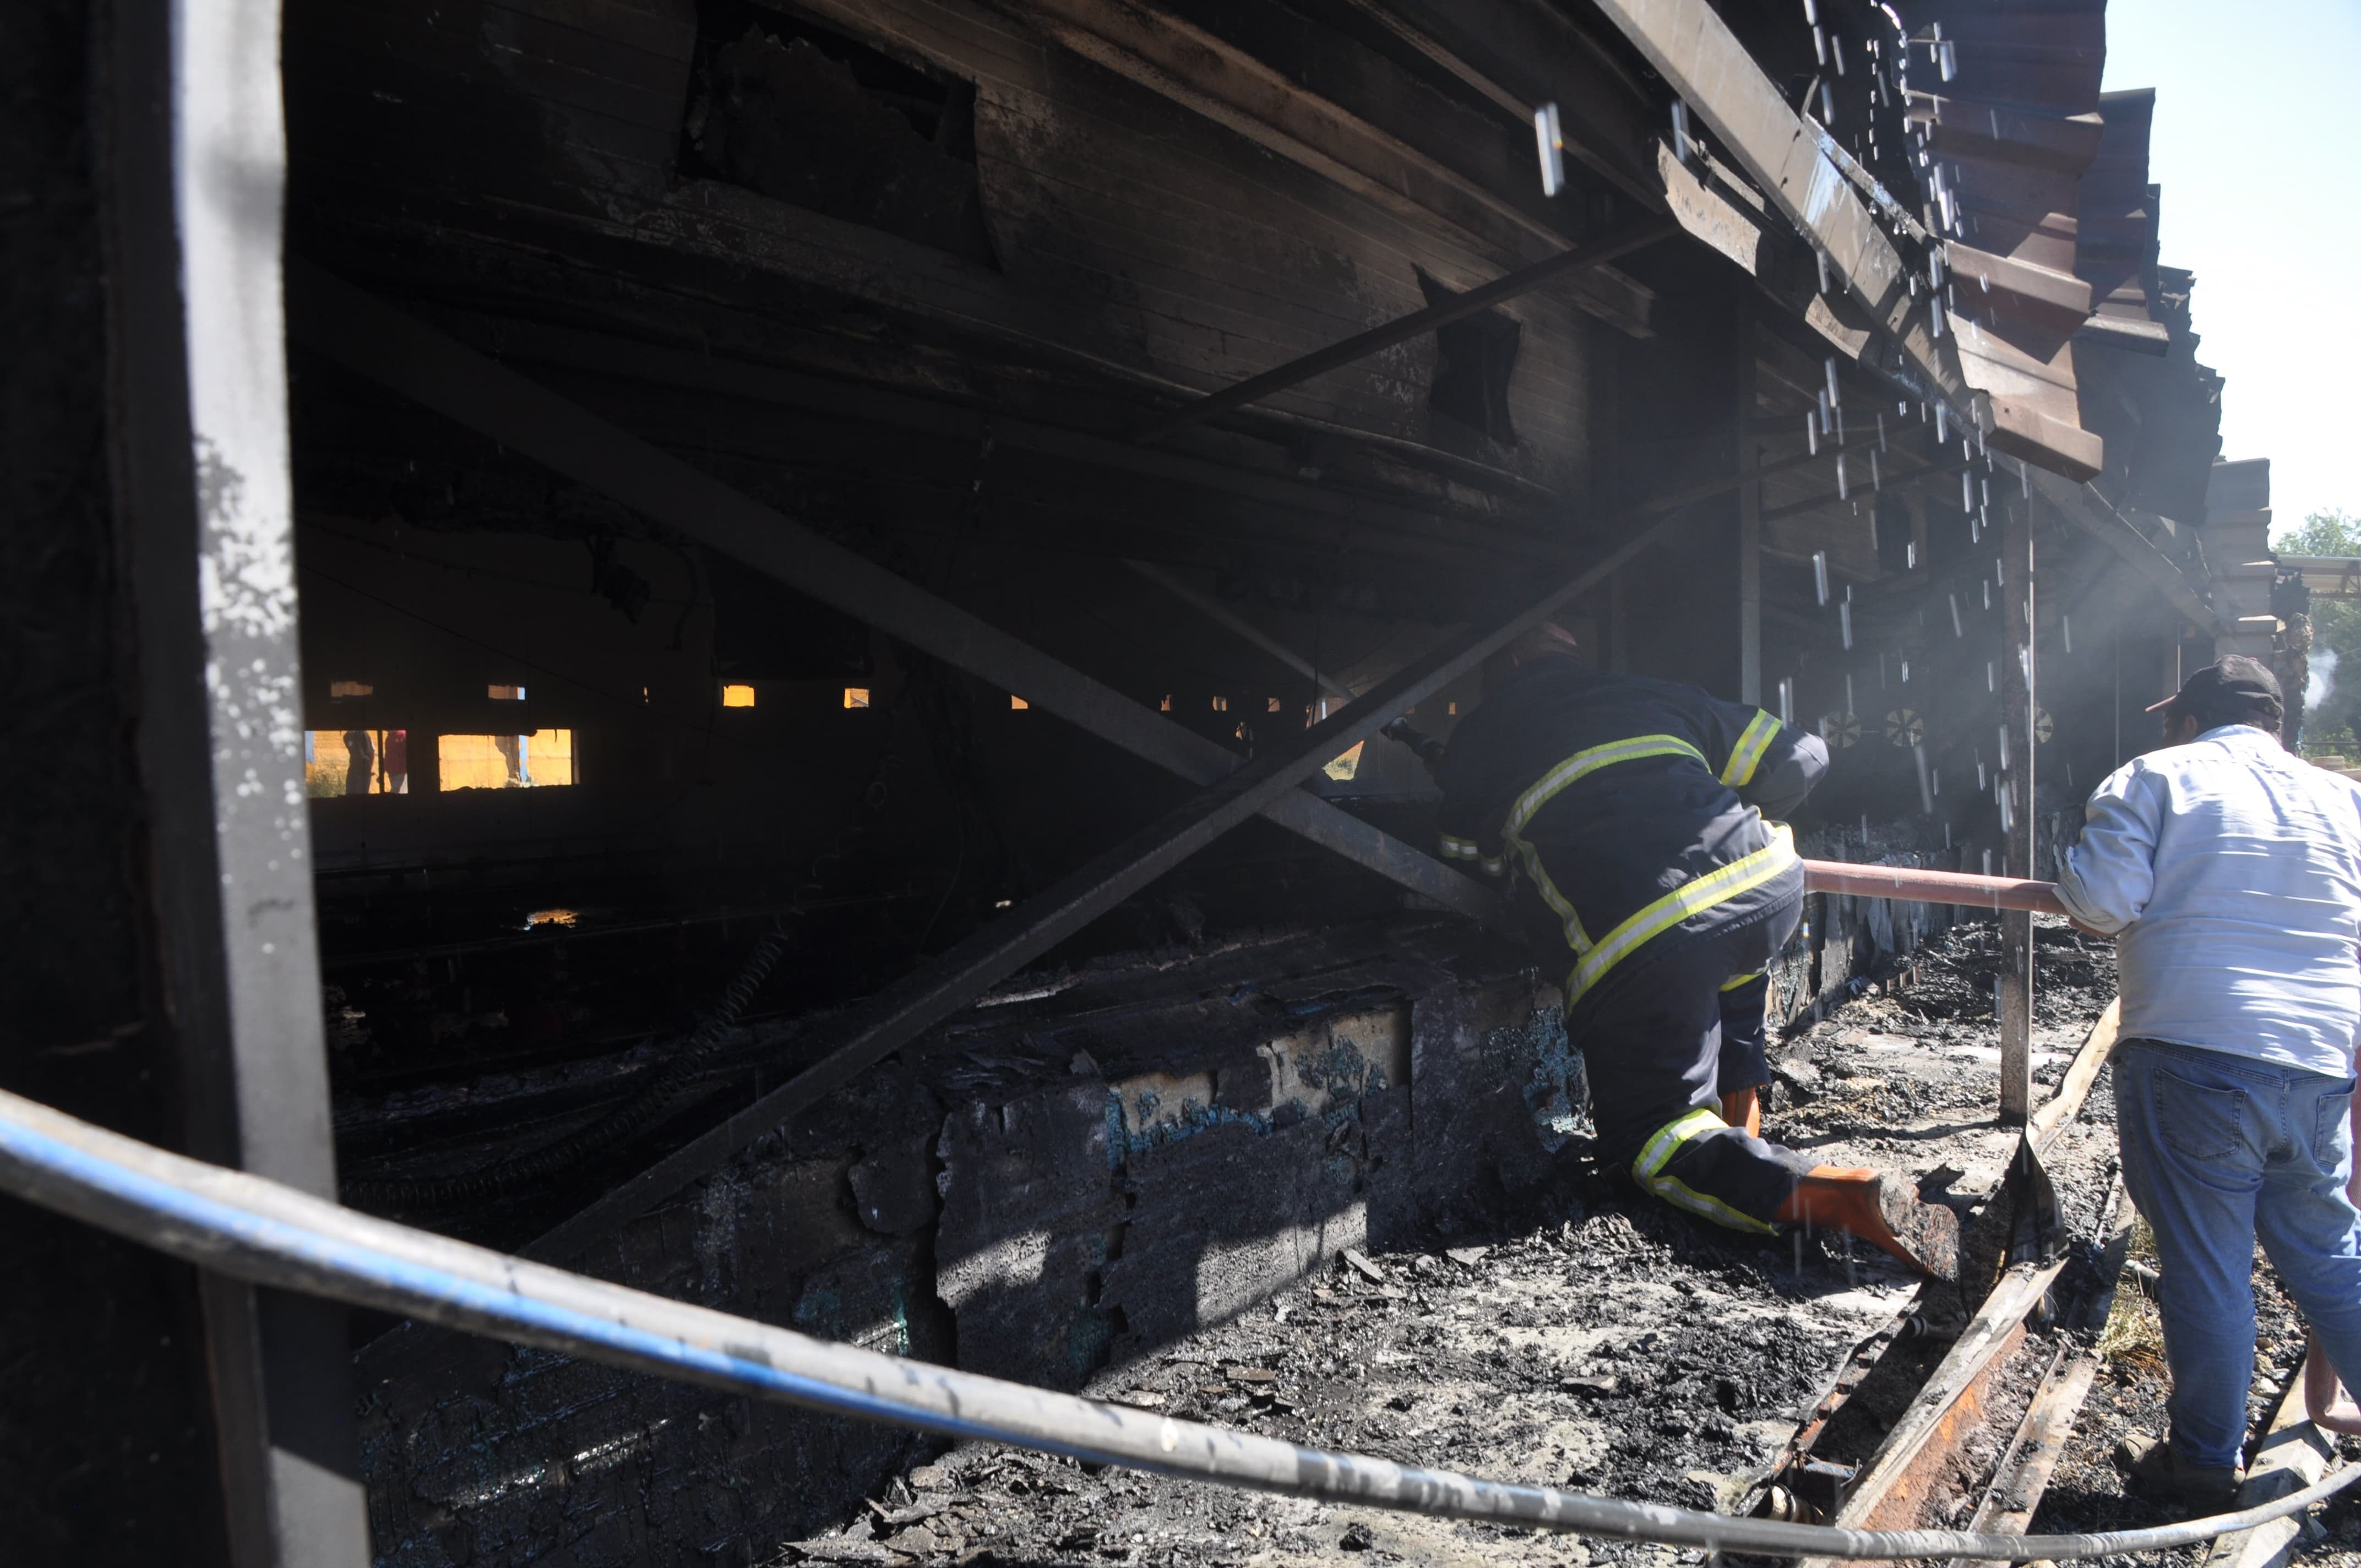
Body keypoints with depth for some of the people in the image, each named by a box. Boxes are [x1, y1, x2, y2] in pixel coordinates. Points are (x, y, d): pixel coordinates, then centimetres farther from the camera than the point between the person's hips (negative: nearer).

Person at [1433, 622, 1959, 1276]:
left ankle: (1852, 1197, -12)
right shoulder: (1654, 696, 27)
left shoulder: (1477, 740, 20)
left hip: (1640, 938, -4)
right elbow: (1800, 758, 28)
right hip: (1770, 887, 5)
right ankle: (1742, 1130, 38)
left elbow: (1465, 861, 32)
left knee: (1650, 1139, 9)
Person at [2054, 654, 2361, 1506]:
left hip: (2194, 1059, -5)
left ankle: (2206, 1459, 18)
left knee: (2206, 1267, 5)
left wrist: (2075, 875, 9)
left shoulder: (2155, 778, 0)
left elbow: (2104, 900, -12)